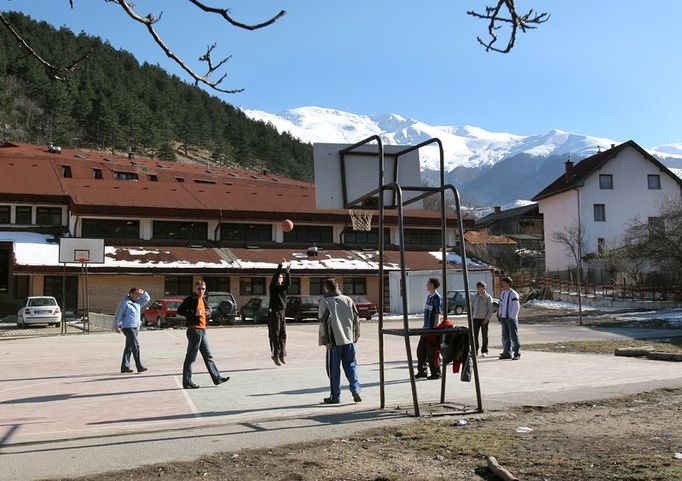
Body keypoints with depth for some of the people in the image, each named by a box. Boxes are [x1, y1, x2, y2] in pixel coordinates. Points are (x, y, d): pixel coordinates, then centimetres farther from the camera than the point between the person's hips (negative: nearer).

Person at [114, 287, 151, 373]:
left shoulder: (137, 302, 14)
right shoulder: (125, 303, -8)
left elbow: (147, 298, 20)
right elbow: (118, 315, -8)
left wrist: (142, 293, 1)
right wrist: (117, 326, -10)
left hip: (135, 327, 9)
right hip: (128, 327, -9)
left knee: (129, 347, 11)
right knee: (135, 346, -13)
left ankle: (125, 367, 17)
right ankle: (139, 367, -15)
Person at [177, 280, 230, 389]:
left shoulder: (202, 299, 16)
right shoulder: (191, 299, -10)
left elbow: (209, 309, 30)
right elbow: (180, 310, -18)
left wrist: (207, 312, 8)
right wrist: (193, 313, -24)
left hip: (202, 330, 9)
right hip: (195, 330, -9)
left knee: (208, 356, 14)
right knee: (190, 357, -3)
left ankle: (217, 378, 20)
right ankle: (187, 382, 2)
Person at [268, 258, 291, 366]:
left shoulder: (283, 288, 13)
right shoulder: (273, 287, 1)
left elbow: (288, 283, -7)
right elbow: (274, 277, -15)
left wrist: (287, 272, -19)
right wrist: (280, 265, -21)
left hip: (282, 313, 5)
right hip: (274, 312, -5)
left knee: (283, 334, 6)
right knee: (275, 335, -6)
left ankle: (281, 355, 12)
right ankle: (276, 355, -4)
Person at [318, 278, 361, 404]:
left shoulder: (325, 302, -7)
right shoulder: (348, 300, 7)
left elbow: (323, 323, -10)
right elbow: (356, 319, 9)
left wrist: (326, 341, -6)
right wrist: (356, 336, 17)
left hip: (334, 341, -4)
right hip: (349, 339, 4)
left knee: (333, 368, 5)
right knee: (351, 365, 14)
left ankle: (335, 396, 10)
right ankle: (355, 389, -2)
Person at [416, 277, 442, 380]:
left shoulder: (437, 298, -13)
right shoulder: (429, 296, 14)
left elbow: (438, 315, -16)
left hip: (432, 329, -9)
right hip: (426, 328, 9)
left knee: (432, 353, -3)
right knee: (420, 350, 13)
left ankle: (436, 373, 7)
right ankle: (422, 371, 23)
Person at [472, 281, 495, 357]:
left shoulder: (488, 297, -4)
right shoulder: (475, 296, 9)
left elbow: (491, 309, -5)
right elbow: (472, 306, 15)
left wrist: (487, 319, -12)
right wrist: (471, 316, 6)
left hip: (484, 319, -4)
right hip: (476, 318, 4)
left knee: (484, 336, 4)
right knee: (475, 335, 0)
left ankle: (484, 351, 11)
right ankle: (475, 350, 8)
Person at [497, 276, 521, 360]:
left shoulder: (513, 294, -10)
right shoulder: (502, 293, 14)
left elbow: (516, 306, -13)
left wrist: (512, 316, -17)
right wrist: (499, 314, 12)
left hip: (511, 318, -7)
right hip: (503, 318, 7)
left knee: (514, 336, -3)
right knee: (505, 337, 9)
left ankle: (517, 354, 2)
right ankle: (507, 353, 15)